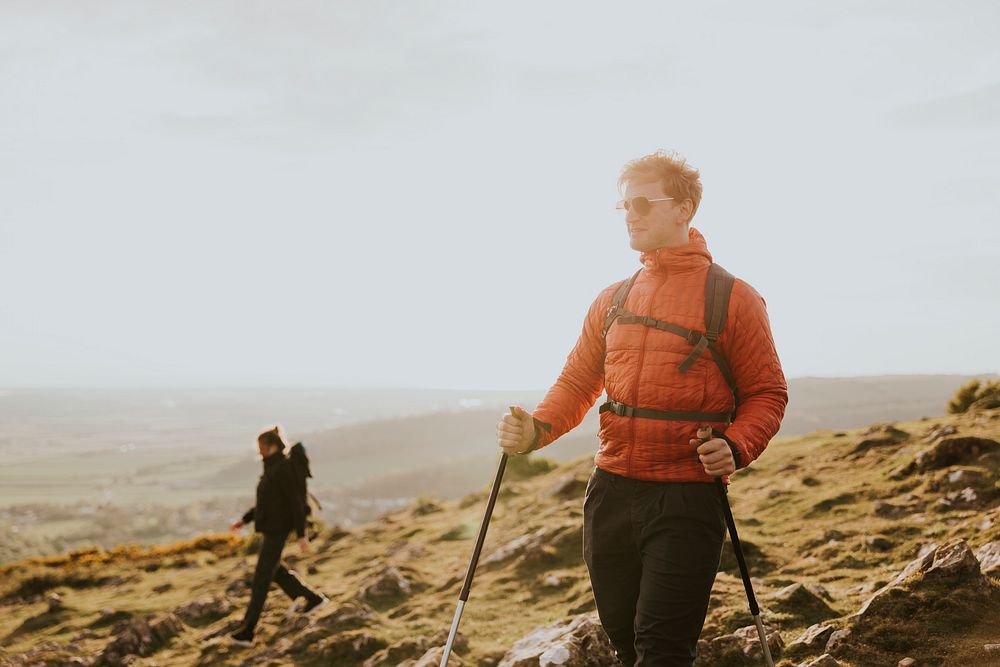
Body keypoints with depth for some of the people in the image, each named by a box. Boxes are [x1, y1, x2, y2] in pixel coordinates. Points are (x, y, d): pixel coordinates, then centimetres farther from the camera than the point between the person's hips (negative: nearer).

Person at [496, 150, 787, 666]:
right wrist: (535, 429, -5)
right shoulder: (611, 301, 13)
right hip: (611, 492, 5)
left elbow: (767, 392, -2)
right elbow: (577, 382, 14)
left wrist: (735, 447, -20)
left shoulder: (732, 298, -2)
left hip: (688, 499, -5)